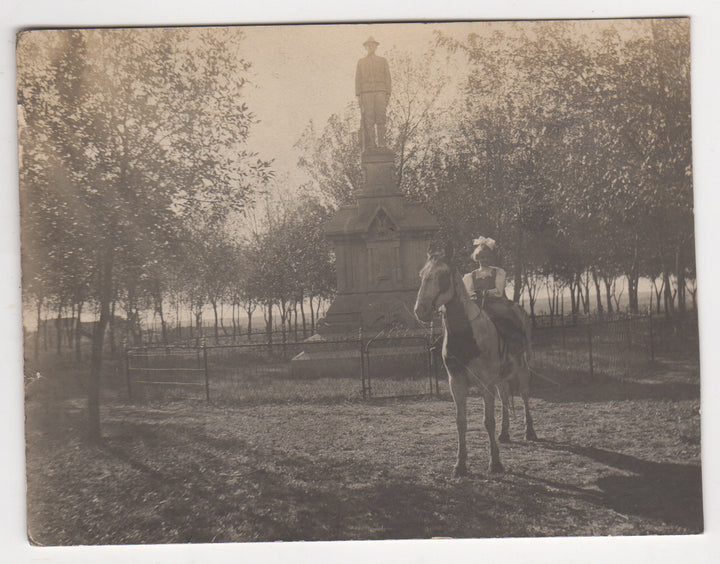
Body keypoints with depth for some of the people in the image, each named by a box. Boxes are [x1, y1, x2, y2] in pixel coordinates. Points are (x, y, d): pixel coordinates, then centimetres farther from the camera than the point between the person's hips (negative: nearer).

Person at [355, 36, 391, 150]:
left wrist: (388, 95, 0)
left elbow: (387, 78, 10)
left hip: (380, 92, 0)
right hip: (366, 93, 0)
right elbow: (358, 79, 11)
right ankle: (371, 145, -8)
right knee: (369, 120, -7)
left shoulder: (383, 61, 13)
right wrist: (358, 96, 1)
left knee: (381, 119, -7)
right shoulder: (361, 62, 14)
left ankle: (381, 144, -6)